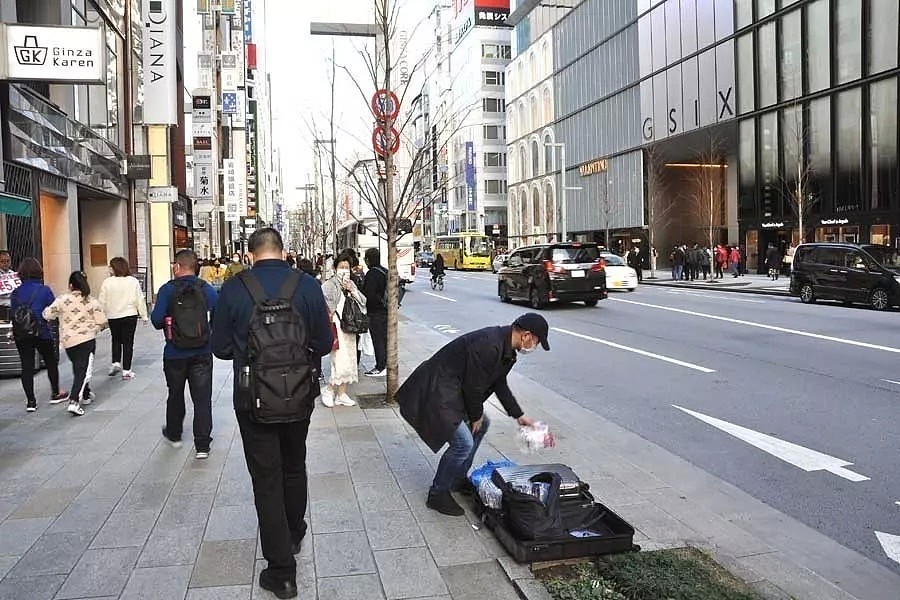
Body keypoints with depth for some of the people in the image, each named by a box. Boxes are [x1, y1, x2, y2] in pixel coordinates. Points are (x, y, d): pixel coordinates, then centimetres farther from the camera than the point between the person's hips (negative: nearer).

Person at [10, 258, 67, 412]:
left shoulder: (15, 293, 0)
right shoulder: (44, 290, -10)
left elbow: (13, 312, 2)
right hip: (42, 332, -2)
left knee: (27, 366, 7)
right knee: (51, 362, 16)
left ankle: (30, 401, 8)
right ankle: (55, 394, 26)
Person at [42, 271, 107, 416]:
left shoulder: (62, 300, -3)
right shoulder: (92, 302, -5)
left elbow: (47, 315, 0)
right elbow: (102, 323, -7)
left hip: (68, 341, 3)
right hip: (86, 340, -3)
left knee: (78, 369, 21)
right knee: (84, 370, -4)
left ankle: (85, 395, 35)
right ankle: (74, 402, -17)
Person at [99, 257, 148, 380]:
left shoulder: (107, 282, -8)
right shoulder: (133, 281, -6)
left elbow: (102, 302, -3)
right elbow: (140, 300, -3)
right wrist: (144, 315, 7)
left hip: (113, 317, 1)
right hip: (130, 316, 0)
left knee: (116, 340, 23)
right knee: (128, 342, 5)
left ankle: (115, 363, 11)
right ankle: (126, 371, 6)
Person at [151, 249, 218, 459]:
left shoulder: (168, 289, -9)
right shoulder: (206, 288, -4)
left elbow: (156, 319, -16)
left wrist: (164, 322, 6)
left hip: (175, 354, 0)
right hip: (202, 353, 0)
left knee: (175, 395, 20)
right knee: (202, 398, 4)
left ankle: (174, 434, 38)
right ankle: (202, 445, 2)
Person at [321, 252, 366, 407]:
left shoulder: (351, 284, 14)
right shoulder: (329, 285, -7)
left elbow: (363, 302, 10)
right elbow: (326, 310, -11)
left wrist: (352, 290, -5)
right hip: (337, 328, -7)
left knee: (350, 362, 9)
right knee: (341, 363, -13)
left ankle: (342, 394, 18)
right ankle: (328, 390, 6)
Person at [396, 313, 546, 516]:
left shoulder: (506, 349, 5)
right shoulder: (488, 346, -28)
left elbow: (499, 383, 18)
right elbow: (473, 386, -21)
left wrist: (519, 415, 19)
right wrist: (475, 415, -5)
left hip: (454, 389, 11)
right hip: (436, 392, -11)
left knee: (482, 425, 20)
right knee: (463, 443, -13)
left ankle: (457, 480, 31)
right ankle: (437, 494, 6)